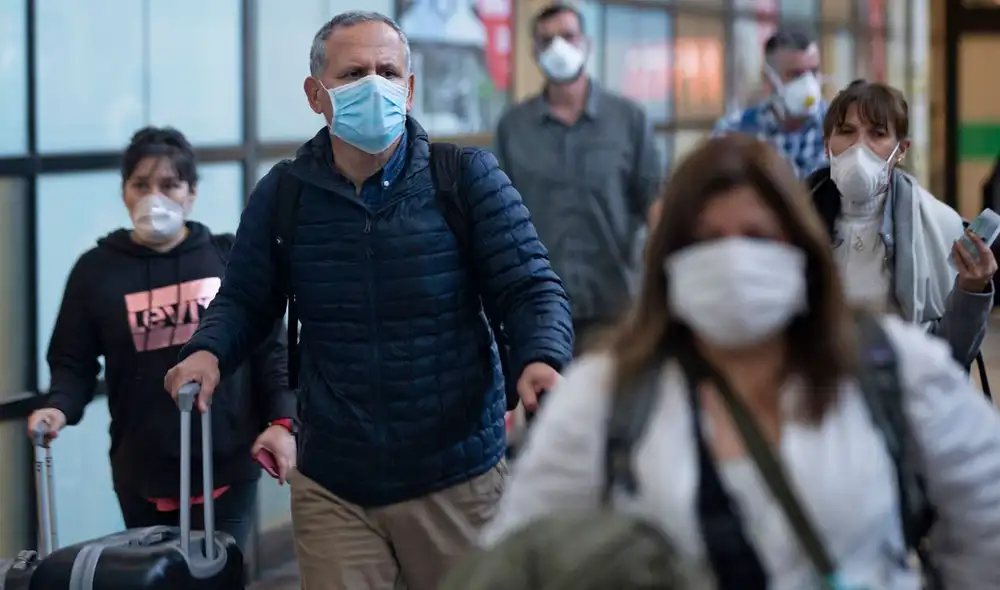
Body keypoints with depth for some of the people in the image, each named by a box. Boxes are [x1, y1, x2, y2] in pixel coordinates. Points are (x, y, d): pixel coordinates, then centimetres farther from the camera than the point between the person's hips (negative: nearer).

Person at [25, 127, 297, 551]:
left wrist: (282, 421, -5)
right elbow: (74, 361, 6)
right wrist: (60, 407, -14)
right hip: (143, 476, 0)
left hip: (227, 469, 0)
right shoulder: (97, 269, 3)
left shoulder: (230, 258, 4)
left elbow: (269, 349, 7)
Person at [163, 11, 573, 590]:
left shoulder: (468, 176, -6)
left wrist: (542, 359, -27)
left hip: (458, 482, -1)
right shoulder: (283, 194, 1)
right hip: (332, 489, 1)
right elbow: (244, 300, 12)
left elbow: (530, 288, -6)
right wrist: (209, 351, -10)